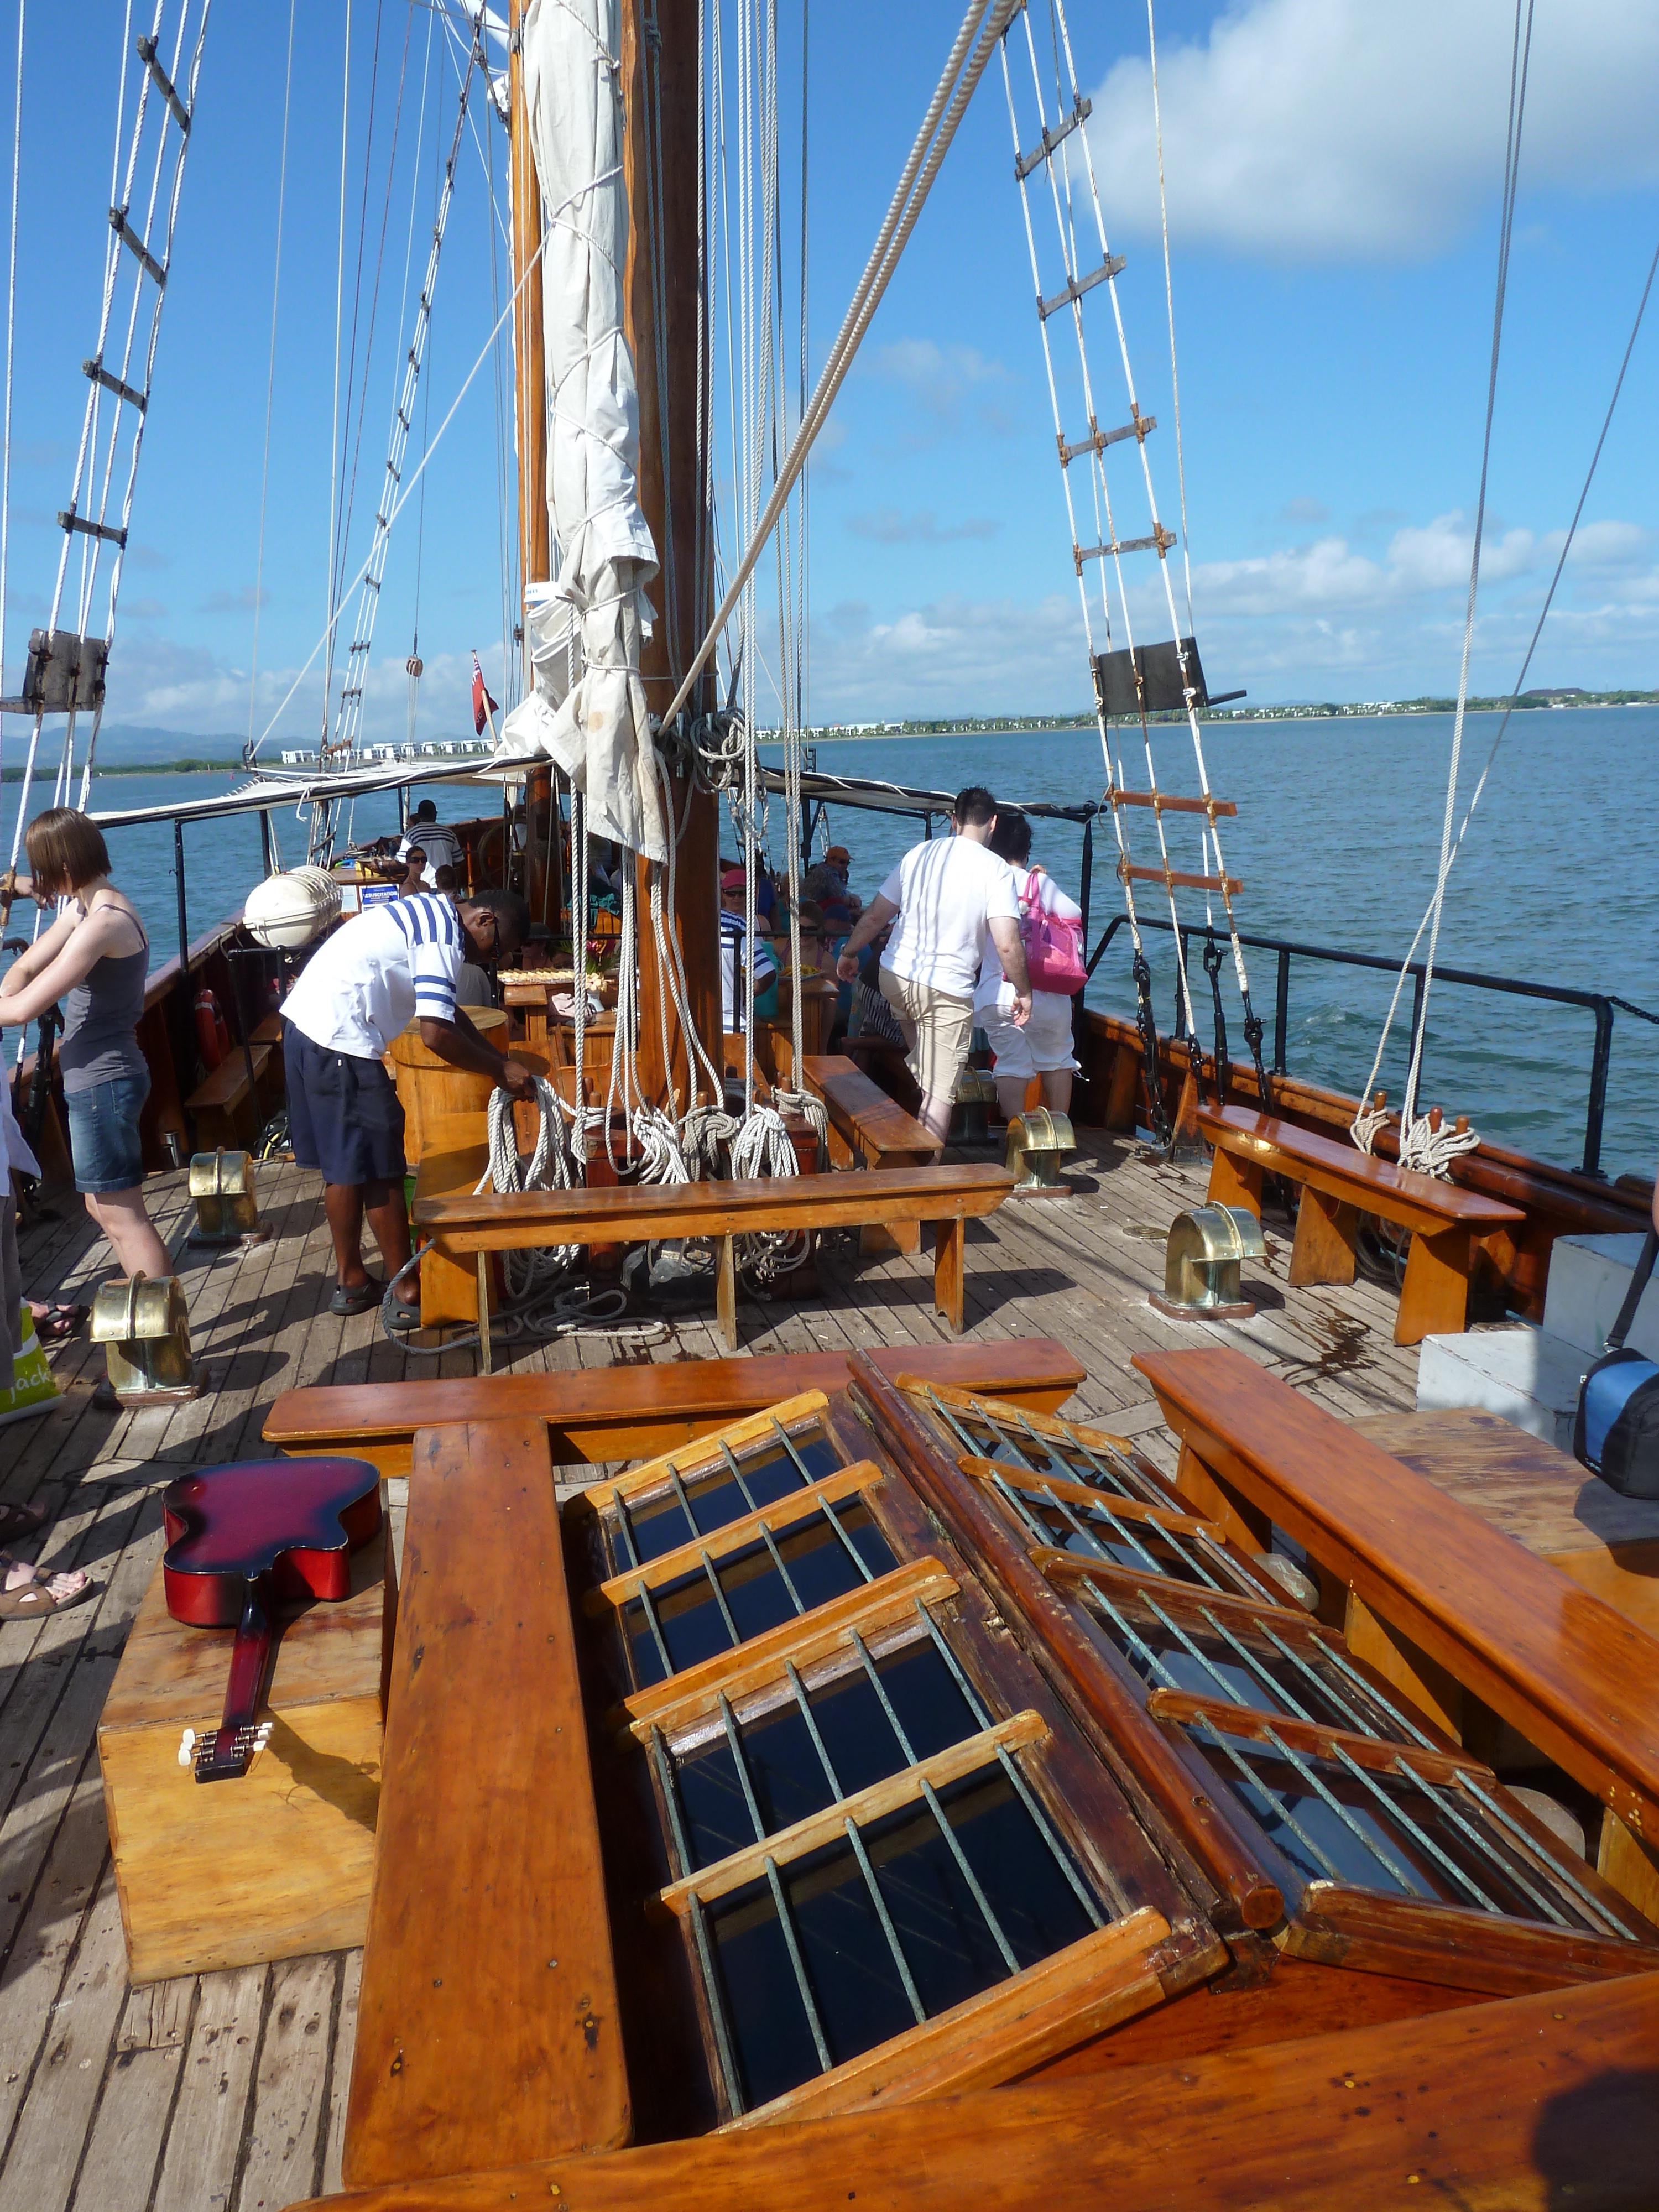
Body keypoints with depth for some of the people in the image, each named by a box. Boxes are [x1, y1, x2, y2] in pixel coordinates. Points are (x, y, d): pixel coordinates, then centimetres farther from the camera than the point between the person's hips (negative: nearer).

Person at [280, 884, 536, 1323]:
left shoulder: (433, 913, 18)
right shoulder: (444, 936, -14)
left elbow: (446, 1012, 23)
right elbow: (436, 1035, -21)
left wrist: (500, 1062, 17)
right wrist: (500, 1070, -9)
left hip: (307, 1023, 10)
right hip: (340, 1041, -10)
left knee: (345, 1164, 17)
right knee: (380, 1169, -2)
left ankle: (350, 1281, 27)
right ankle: (407, 1295, 6)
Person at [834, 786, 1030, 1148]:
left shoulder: (919, 853, 4)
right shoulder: (997, 870, -8)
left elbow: (874, 915, 8)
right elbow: (1007, 944, -17)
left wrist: (849, 954, 23)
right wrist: (1024, 992, -2)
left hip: (895, 977, 5)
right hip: (947, 991, -4)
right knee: (939, 1093, 1)